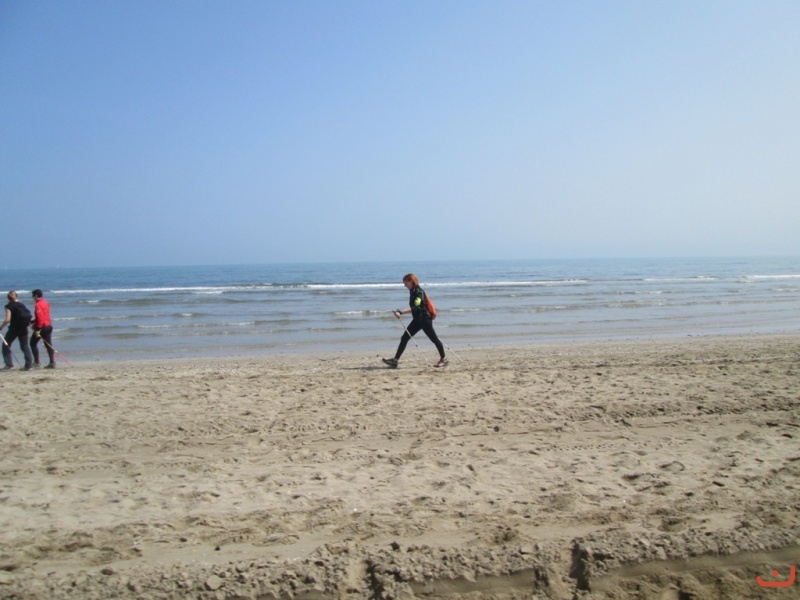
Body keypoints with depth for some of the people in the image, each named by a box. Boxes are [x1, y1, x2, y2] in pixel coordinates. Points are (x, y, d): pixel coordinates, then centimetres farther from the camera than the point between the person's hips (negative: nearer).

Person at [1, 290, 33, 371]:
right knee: (25, 345, 9)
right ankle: (28, 365, 3)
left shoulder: (9, 306, -7)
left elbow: (7, 319, -16)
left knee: (6, 344, 11)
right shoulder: (22, 305, 9)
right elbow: (28, 315, 7)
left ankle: (9, 364, 4)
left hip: (14, 328, -5)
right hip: (24, 328, 5)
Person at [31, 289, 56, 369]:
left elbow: (40, 317, -21)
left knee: (33, 343, 5)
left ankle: (36, 362, 4)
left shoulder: (38, 304, -15)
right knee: (48, 344, 7)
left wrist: (37, 329, -21)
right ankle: (52, 362, 3)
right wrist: (34, 321, 23)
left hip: (42, 327, -8)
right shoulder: (46, 303, 12)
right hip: (49, 325, 8)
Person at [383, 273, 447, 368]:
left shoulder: (419, 292, -16)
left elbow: (415, 307, -27)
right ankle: (395, 360, -1)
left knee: (434, 339, 2)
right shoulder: (413, 292, 10)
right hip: (417, 320, 9)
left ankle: (443, 359, 16)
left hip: (425, 319, -9)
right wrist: (401, 312, 18)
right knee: (404, 338, 1)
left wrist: (401, 312, -33)